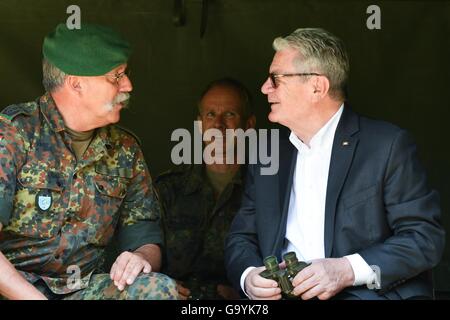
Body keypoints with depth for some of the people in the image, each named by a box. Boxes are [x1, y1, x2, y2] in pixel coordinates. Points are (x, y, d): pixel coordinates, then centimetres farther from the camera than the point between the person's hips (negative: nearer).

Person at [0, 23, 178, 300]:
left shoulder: (126, 150, 9)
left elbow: (146, 237, 12)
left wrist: (143, 256, -12)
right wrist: (33, 298, -28)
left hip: (84, 287, 5)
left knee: (159, 288, -24)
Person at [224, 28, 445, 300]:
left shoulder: (388, 145, 1)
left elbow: (427, 236, -3)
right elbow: (241, 238, 20)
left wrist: (348, 270, -16)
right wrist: (247, 276, -4)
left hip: (371, 293, -3)